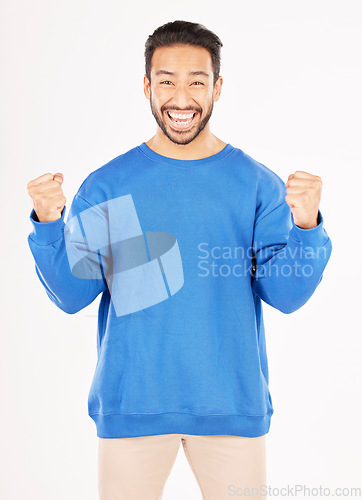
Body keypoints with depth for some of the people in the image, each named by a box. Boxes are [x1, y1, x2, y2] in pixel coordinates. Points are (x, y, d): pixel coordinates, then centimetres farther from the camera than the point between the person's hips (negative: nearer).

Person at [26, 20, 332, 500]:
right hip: (131, 405, 0)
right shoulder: (105, 187, -1)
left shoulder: (258, 185, 0)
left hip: (234, 403, 1)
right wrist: (48, 224, -18)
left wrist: (305, 225, -20)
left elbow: (286, 294, -4)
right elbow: (72, 295, -2)